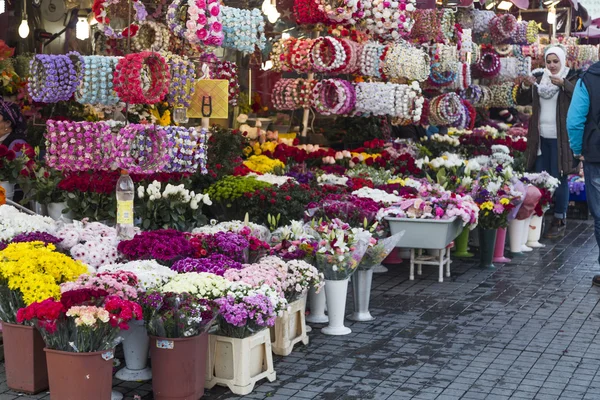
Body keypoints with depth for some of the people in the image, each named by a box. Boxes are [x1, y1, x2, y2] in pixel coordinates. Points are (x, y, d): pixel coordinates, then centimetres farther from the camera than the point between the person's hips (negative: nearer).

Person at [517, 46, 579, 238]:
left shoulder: (572, 78, -1)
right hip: (541, 137, 5)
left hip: (560, 138, -5)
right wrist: (525, 86, -6)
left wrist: (563, 84, -31)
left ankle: (560, 220, 4)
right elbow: (522, 101, 12)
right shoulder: (539, 78, 12)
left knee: (559, 178, -4)